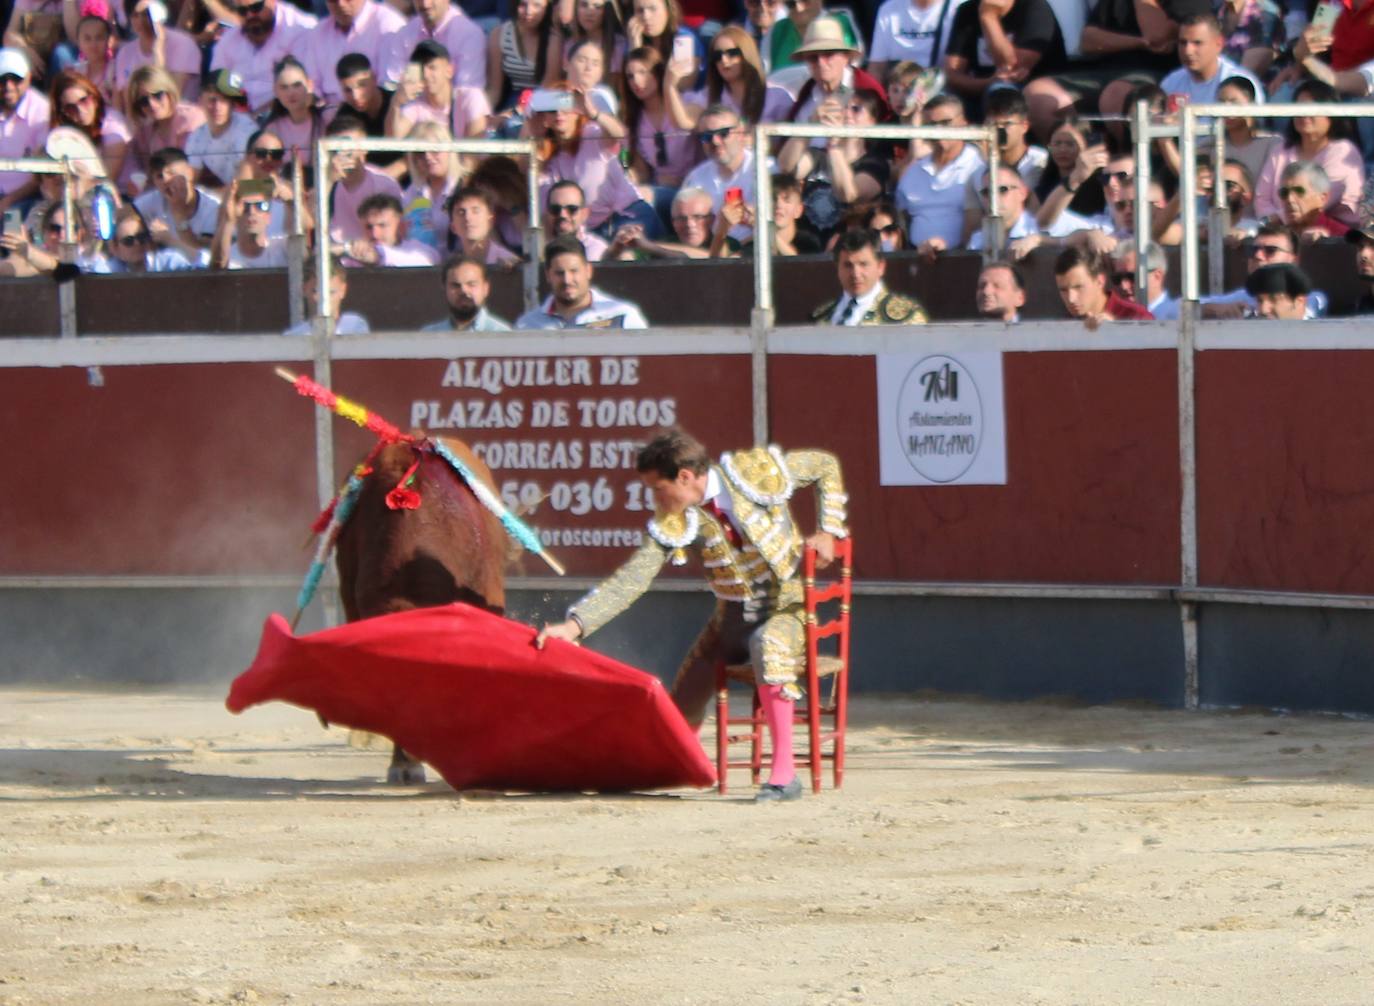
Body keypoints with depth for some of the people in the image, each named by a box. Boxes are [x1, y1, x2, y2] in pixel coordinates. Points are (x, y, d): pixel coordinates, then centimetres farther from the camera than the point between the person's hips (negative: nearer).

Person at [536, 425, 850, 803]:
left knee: (768, 645, -38)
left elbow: (826, 466, 1)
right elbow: (630, 580, -17)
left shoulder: (758, 471, -16)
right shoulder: (674, 523, -10)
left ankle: (784, 773, -36)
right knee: (681, 713, 0)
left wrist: (828, 532, -10)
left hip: (788, 607, -4)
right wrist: (576, 624, -29)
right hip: (733, 618, 4)